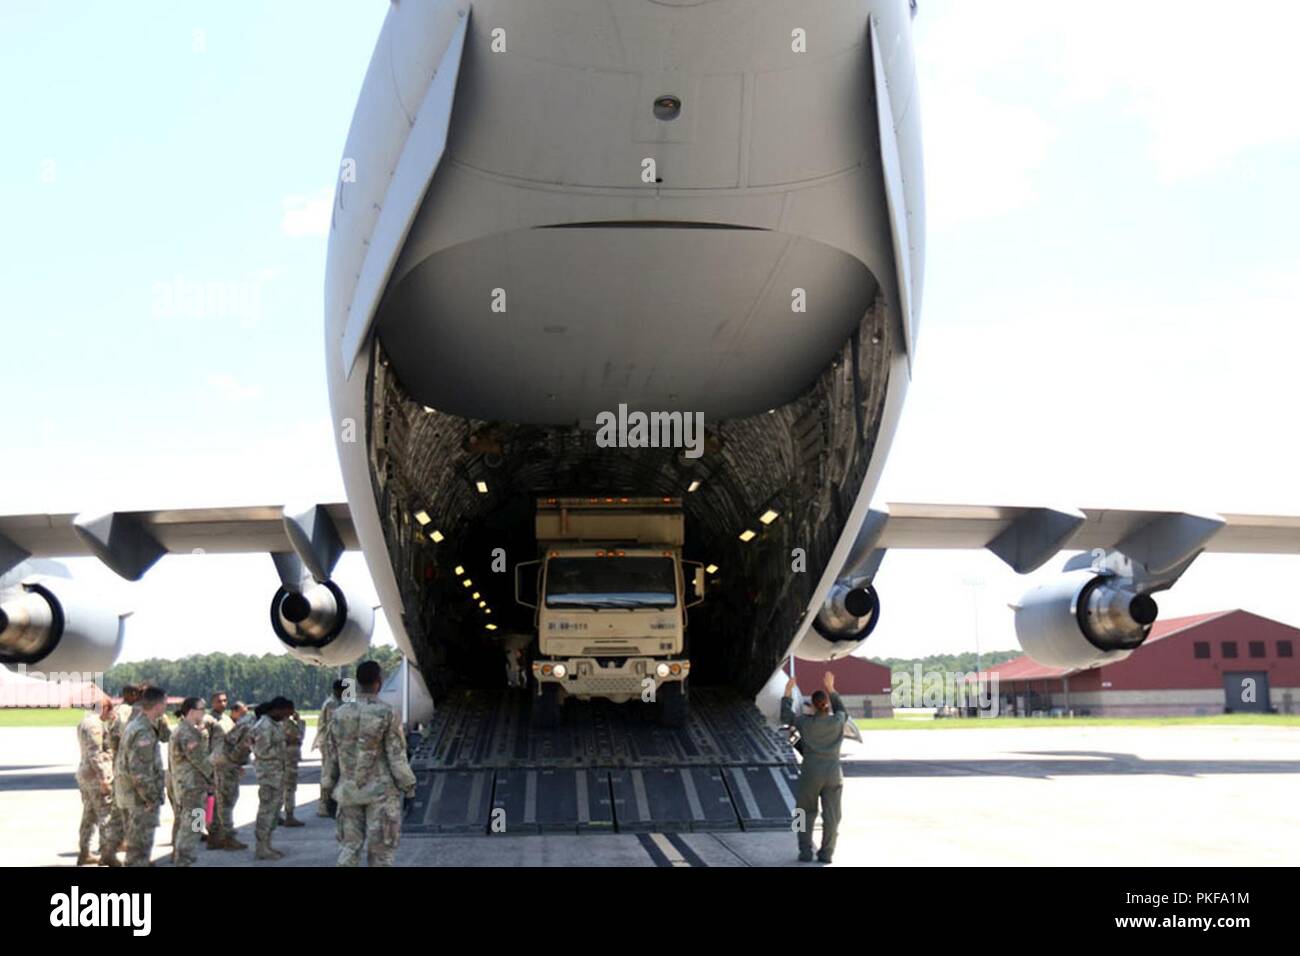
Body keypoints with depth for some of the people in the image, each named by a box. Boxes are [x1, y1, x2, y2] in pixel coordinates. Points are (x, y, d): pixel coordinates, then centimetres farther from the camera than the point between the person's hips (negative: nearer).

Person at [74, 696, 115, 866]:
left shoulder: (85, 722, 15)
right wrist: (103, 779, -22)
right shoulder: (95, 725, -17)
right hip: (96, 775, -10)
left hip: (84, 774, 10)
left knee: (88, 815, 16)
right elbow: (95, 754, -22)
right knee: (106, 816, -5)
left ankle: (84, 854, 22)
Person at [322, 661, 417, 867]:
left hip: (349, 791, 4)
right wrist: (408, 785, 0)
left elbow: (332, 755, 6)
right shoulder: (387, 714, -13)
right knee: (381, 849, 5)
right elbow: (396, 756, -11)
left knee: (349, 844, 11)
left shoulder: (340, 714, 0)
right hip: (381, 790, -4)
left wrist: (330, 784, 18)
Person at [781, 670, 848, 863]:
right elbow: (842, 711, 21)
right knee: (831, 816, 7)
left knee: (806, 814, 11)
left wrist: (788, 692, 16)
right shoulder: (837, 721, -3)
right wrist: (830, 689, 23)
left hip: (811, 774, -1)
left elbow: (786, 717, 11)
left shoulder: (806, 722, -7)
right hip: (833, 774, 1)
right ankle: (826, 853, 6)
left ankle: (806, 852, 7)